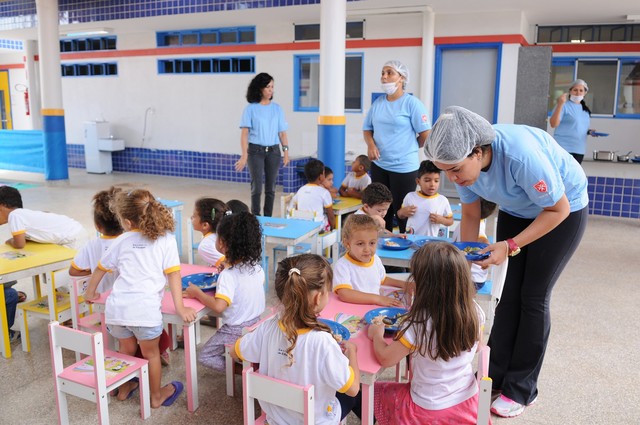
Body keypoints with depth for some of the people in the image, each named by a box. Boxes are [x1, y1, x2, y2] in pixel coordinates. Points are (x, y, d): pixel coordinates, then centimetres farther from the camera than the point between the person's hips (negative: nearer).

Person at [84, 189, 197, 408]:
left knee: (127, 349, 29)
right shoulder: (166, 239, 3)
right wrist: (180, 307, -6)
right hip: (145, 310, -3)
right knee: (151, 353, 19)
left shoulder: (121, 241, 13)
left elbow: (100, 268, 26)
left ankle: (124, 389, 48)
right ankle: (156, 396, 37)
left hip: (116, 308, 4)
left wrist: (90, 292, 42)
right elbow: (173, 274, -5)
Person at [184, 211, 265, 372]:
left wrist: (197, 293, -21)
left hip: (237, 330, -7)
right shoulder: (256, 266, -5)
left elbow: (219, 306, -36)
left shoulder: (228, 275, -26)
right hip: (257, 323, 7)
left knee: (205, 356, 9)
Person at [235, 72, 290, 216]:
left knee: (271, 188, 7)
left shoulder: (277, 108, 8)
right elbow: (244, 133, -6)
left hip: (273, 151, 3)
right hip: (256, 151, -3)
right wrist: (244, 155, -14)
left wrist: (286, 151, -1)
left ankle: (268, 218, 17)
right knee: (257, 187, -5)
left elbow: (282, 132, 8)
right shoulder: (251, 108, -1)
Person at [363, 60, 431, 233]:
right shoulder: (377, 102, 8)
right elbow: (367, 128, 15)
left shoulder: (412, 103, -9)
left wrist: (408, 148, 4)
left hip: (404, 167, -5)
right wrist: (371, 145, -6)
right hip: (378, 165, 6)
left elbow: (426, 135, -9)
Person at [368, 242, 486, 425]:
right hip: (468, 401, 5)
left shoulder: (419, 323, -31)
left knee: (371, 391, 18)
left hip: (430, 410, -5)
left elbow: (385, 358, -19)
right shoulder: (475, 313, -16)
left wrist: (376, 334, 0)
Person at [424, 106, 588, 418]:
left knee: (533, 298, -4)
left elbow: (558, 209, -26)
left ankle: (521, 390, 10)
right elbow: (470, 217, -6)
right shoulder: (464, 160, -21)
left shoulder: (520, 155, -40)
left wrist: (510, 246, -32)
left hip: (563, 209, -5)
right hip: (516, 211, 5)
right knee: (509, 295, 3)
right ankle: (496, 377, 16)